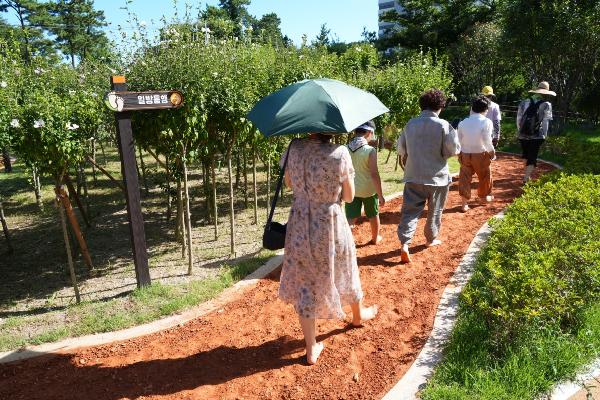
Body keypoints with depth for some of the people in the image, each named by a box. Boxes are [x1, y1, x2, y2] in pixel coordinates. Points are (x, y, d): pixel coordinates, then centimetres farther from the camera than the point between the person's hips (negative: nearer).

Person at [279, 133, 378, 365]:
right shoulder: (339, 153, -18)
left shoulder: (294, 149, -8)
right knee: (344, 272, 25)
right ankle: (358, 315, 54)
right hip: (330, 226, -2)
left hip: (300, 227, 2)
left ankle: (311, 350, 23)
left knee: (304, 284, 13)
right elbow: (349, 197, -8)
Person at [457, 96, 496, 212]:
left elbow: (459, 140, 3)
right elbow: (487, 140, -18)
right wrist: (492, 151, -2)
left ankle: (464, 203, 7)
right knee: (485, 176, 19)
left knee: (465, 177, 8)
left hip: (465, 154, 3)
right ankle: (485, 196, 38)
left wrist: (459, 153, 14)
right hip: (481, 154, -3)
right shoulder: (486, 122, -13)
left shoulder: (463, 122, 1)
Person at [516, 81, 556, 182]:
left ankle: (527, 174, 36)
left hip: (523, 135, 3)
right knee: (532, 157, 2)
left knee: (526, 155, 21)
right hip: (537, 136, -3)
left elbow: (519, 119, 6)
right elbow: (546, 121, -3)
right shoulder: (546, 105, -4)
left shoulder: (524, 102, 4)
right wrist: (544, 135, 7)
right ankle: (526, 178, -8)